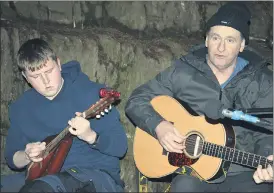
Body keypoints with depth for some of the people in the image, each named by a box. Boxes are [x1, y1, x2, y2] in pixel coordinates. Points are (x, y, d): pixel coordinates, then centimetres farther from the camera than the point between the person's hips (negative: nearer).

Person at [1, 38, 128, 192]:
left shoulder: (92, 93, -7)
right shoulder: (21, 108, 7)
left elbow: (120, 147, -9)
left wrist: (91, 136, -28)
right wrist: (26, 156, -9)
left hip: (96, 174, -5)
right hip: (43, 175, 5)